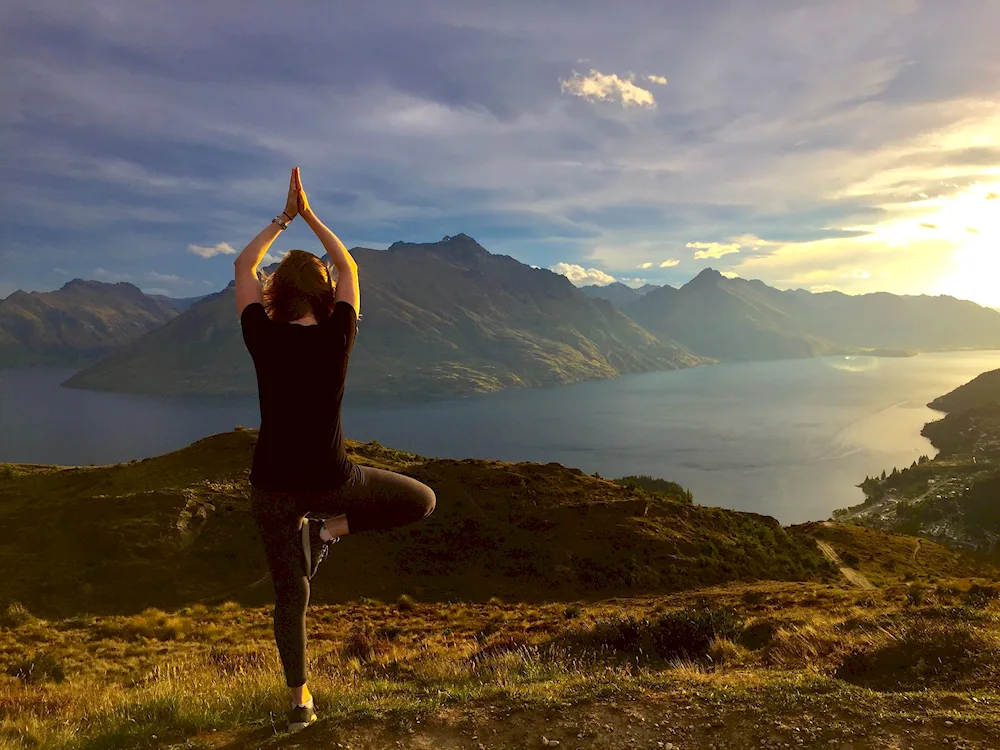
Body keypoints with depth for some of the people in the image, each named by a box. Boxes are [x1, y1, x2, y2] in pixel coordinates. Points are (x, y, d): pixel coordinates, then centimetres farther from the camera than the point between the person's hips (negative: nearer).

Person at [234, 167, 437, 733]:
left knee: (290, 595, 17)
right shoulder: (338, 339, -11)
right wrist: (309, 215, 11)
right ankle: (330, 528, 2)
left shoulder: (264, 339, -9)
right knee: (423, 500, 17)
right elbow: (348, 266, 5)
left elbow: (244, 267, 7)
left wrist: (283, 219, 12)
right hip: (331, 481, -2)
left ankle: (300, 701, 21)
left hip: (273, 488, 2)